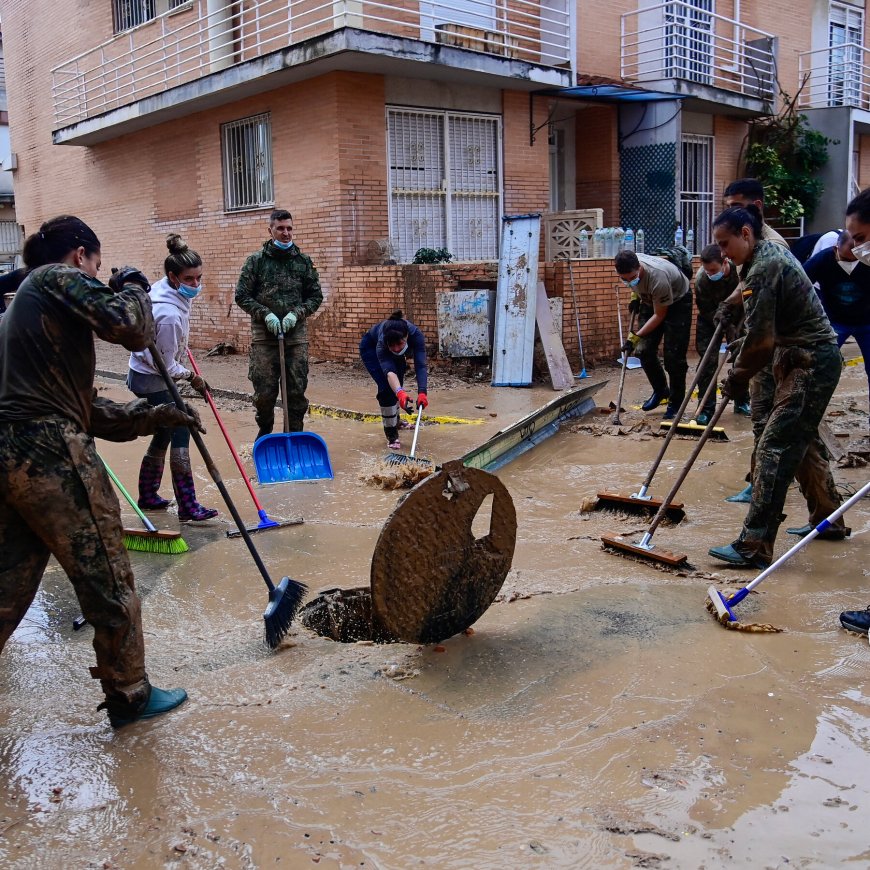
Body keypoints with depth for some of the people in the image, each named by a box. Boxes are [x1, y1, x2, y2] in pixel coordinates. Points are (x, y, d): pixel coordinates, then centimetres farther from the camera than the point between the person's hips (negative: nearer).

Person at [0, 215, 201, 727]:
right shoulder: (60, 278, 0)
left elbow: (85, 408, 24)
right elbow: (132, 329, -15)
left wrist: (156, 417, 21)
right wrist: (133, 288, 6)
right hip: (50, 452, -9)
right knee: (107, 579, 5)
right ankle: (130, 695, 19)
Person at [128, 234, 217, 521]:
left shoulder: (162, 288, -3)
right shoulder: (170, 315, -31)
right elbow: (166, 366, -23)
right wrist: (192, 377, -7)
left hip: (145, 375, 10)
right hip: (153, 381, -10)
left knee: (164, 434, 17)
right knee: (180, 435, -7)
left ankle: (147, 495, 29)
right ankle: (188, 507, -3)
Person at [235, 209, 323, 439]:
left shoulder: (303, 261, 8)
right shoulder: (256, 261, 2)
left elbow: (316, 296, 9)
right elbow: (241, 295, 2)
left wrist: (296, 314, -7)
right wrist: (266, 314, -11)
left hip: (296, 334, 1)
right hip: (264, 335, -1)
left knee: (297, 390, 3)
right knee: (264, 391, 2)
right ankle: (264, 431, 25)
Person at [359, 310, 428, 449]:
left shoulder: (415, 334, -40)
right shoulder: (382, 343, -46)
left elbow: (420, 365, -47)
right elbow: (388, 371, -57)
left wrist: (422, 393, -61)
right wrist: (400, 393, -75)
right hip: (370, 347, -4)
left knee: (397, 385, 16)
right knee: (387, 387, -19)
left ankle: (395, 419, 44)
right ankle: (391, 435, -9)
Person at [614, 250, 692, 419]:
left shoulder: (657, 277, -42)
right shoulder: (627, 267, -22)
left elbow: (659, 315, -29)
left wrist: (635, 337, -29)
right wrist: (635, 296, -2)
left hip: (677, 302, -6)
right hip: (650, 300, 7)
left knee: (673, 356, -10)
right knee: (644, 350, -1)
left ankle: (675, 404, 2)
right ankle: (660, 390, 19)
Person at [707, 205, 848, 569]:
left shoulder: (763, 269, -19)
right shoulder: (772, 253, 12)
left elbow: (761, 339, -21)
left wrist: (736, 378, -8)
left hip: (810, 364, -11)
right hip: (805, 359, 11)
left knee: (774, 447, -14)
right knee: (802, 440, 20)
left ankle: (754, 546, -14)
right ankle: (828, 519, 35)